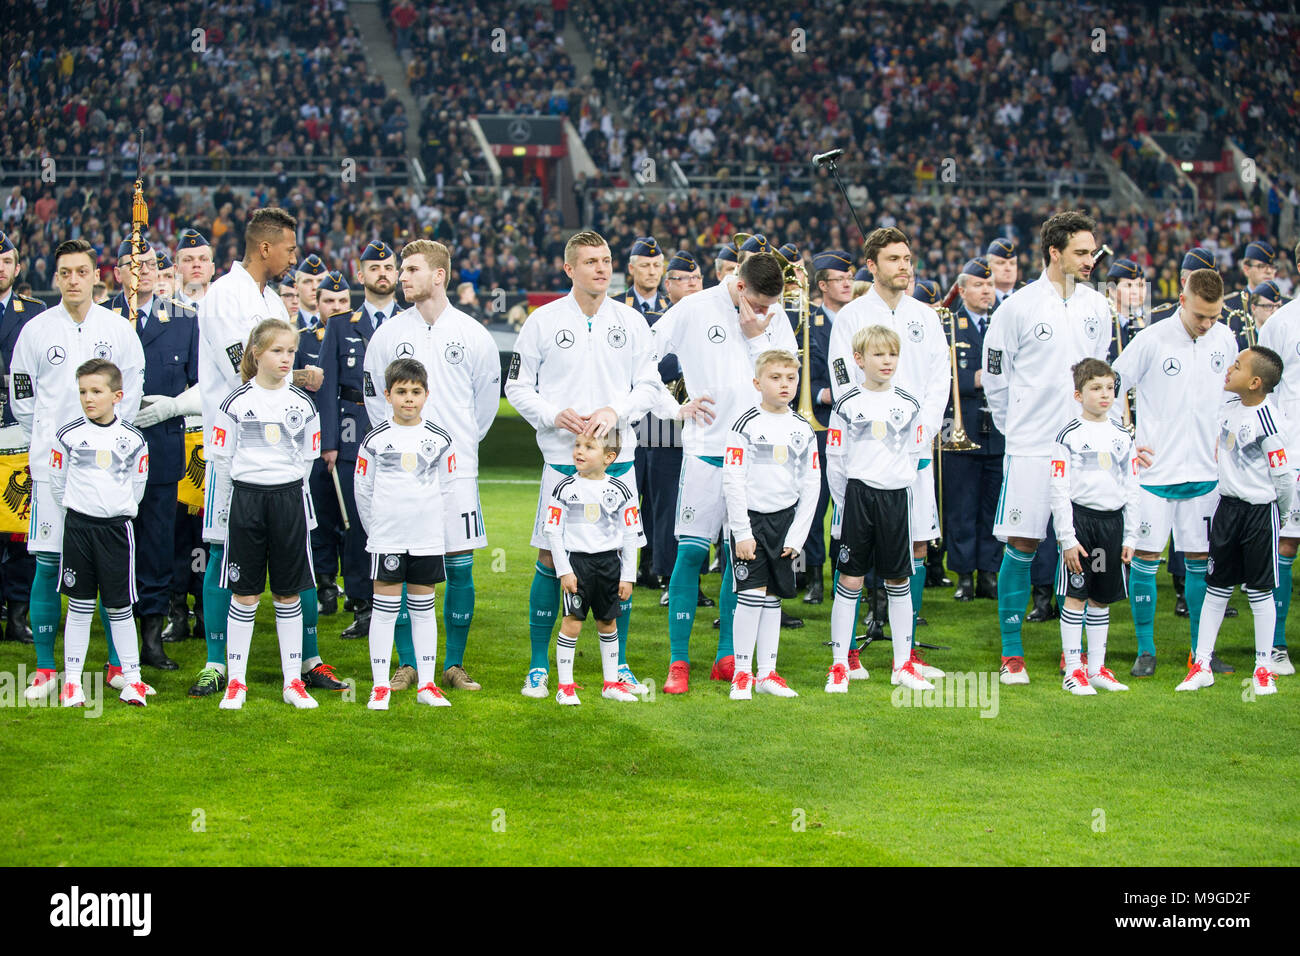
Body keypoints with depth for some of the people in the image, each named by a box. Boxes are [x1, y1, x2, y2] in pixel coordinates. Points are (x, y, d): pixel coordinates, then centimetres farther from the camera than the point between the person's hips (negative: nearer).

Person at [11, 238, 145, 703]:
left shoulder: (119, 329, 5)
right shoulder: (36, 330, 4)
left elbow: (131, 392, 10)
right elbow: (21, 397, 10)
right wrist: (47, 440, 8)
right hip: (51, 463, 0)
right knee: (48, 564, -2)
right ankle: (45, 669, 4)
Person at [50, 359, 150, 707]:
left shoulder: (132, 439, 1)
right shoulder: (68, 435, -2)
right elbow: (57, 482, 6)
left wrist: (118, 511, 8)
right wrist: (77, 513, 6)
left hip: (116, 528, 0)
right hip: (78, 527, 0)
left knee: (120, 607, 4)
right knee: (80, 607, 3)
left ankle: (131, 679, 13)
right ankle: (72, 682, 9)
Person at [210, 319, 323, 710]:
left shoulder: (302, 404, 6)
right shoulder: (236, 403, -2)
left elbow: (307, 458, 12)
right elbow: (221, 459, 2)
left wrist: (285, 493, 7)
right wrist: (230, 503, 3)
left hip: (289, 499, 2)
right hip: (245, 499, -2)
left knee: (288, 593, 5)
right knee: (245, 594, 1)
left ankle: (293, 682, 11)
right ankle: (236, 681, 8)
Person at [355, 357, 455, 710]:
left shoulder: (440, 440, 4)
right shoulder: (374, 440, -1)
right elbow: (363, 489, 5)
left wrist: (436, 526, 7)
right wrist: (377, 529, 7)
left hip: (427, 540, 2)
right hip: (386, 541, -2)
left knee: (424, 609, 7)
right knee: (384, 609, 0)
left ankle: (427, 684, 12)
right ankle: (380, 685, 5)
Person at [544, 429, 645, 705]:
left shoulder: (620, 491, 1)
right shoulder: (565, 488, -2)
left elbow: (631, 536, 5)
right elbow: (553, 532, -1)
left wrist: (627, 576, 2)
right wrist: (564, 571, -7)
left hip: (609, 562, 2)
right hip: (576, 561, -2)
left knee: (608, 622, 11)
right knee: (572, 622, -8)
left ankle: (611, 682, 22)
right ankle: (565, 685, -2)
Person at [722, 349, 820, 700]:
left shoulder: (803, 429, 6)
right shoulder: (746, 424, -7)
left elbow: (811, 485, 8)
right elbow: (733, 481, -9)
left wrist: (796, 536, 1)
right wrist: (742, 533, -13)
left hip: (785, 519, 4)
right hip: (750, 517, -4)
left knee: (773, 596, 7)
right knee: (752, 594, -9)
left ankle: (767, 673, 13)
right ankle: (742, 673, -1)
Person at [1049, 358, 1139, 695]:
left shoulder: (1122, 436, 10)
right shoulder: (1069, 435, -5)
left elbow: (1131, 488, 13)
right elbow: (1059, 490, -7)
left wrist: (1130, 537, 8)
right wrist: (1067, 538, -12)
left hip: (1112, 520, 5)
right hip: (1080, 518, -4)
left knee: (1102, 598, 10)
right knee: (1076, 595, -4)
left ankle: (1096, 666, 18)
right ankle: (1073, 669, 1)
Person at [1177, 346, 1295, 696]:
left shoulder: (1267, 421, -19)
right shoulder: (1227, 410, 3)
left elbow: (1284, 476, -14)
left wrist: (1278, 514, -1)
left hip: (1260, 510, -7)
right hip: (1227, 506, 7)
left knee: (1259, 590, 2)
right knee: (1216, 588, 9)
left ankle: (1263, 668, 13)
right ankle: (1202, 664, 14)